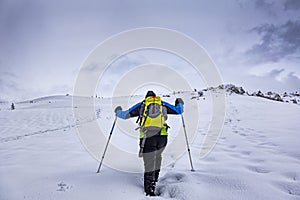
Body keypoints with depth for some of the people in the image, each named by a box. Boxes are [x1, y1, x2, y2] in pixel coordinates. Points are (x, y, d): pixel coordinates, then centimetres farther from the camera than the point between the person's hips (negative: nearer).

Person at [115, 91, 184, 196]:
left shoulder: (141, 105, 17)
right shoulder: (163, 104, 20)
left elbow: (125, 115, 17)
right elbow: (179, 111, 26)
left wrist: (118, 111, 39)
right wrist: (180, 103, 48)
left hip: (147, 138, -2)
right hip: (162, 137, 2)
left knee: (149, 165, 3)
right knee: (157, 156, 29)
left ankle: (149, 191, 3)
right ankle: (154, 181, 35)